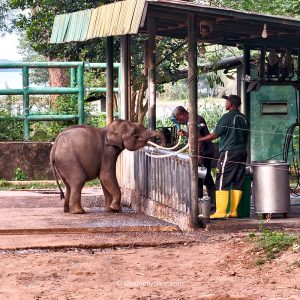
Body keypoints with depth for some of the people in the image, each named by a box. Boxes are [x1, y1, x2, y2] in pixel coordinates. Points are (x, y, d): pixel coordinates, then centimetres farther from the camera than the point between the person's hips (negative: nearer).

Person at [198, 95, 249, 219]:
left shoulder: (227, 117, -9)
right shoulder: (244, 119, 12)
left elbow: (215, 134, -7)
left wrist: (200, 139, 4)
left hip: (229, 153, -7)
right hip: (242, 153, 7)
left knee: (222, 183, -6)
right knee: (237, 184, 8)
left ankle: (220, 211, -11)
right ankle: (233, 211, 9)